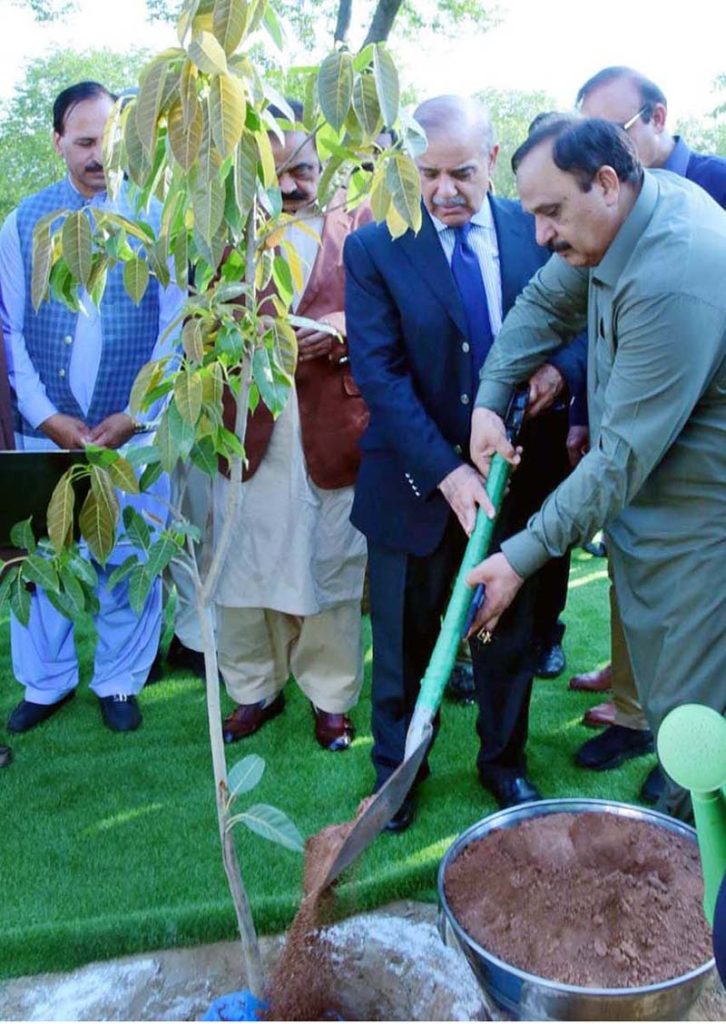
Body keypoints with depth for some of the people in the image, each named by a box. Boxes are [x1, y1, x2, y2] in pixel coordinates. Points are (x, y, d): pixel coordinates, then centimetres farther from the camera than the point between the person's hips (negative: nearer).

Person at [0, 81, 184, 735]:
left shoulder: (156, 219, 1)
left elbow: (175, 326, -2)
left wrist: (135, 415, -8)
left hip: (132, 430, -1)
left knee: (130, 565, 5)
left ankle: (120, 682, 25)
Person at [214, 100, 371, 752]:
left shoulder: (358, 226, 7)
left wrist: (344, 328, -15)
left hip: (333, 429, -2)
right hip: (248, 426, 2)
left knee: (331, 565, 6)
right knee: (246, 564, 7)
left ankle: (331, 697, 22)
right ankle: (255, 689, 26)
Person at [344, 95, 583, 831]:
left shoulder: (536, 230, -1)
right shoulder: (374, 249, -8)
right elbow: (378, 373, -15)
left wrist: (559, 367, -18)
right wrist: (447, 471, -24)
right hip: (417, 485, -2)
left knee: (510, 633, 18)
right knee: (404, 642, 14)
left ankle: (503, 759, 41)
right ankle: (396, 768, 36)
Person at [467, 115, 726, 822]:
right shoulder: (640, 199, -2)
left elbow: (624, 457, -28)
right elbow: (547, 301, 11)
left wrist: (525, 556, -23)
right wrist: (490, 399, -1)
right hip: (642, 504, 9)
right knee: (658, 690, 19)